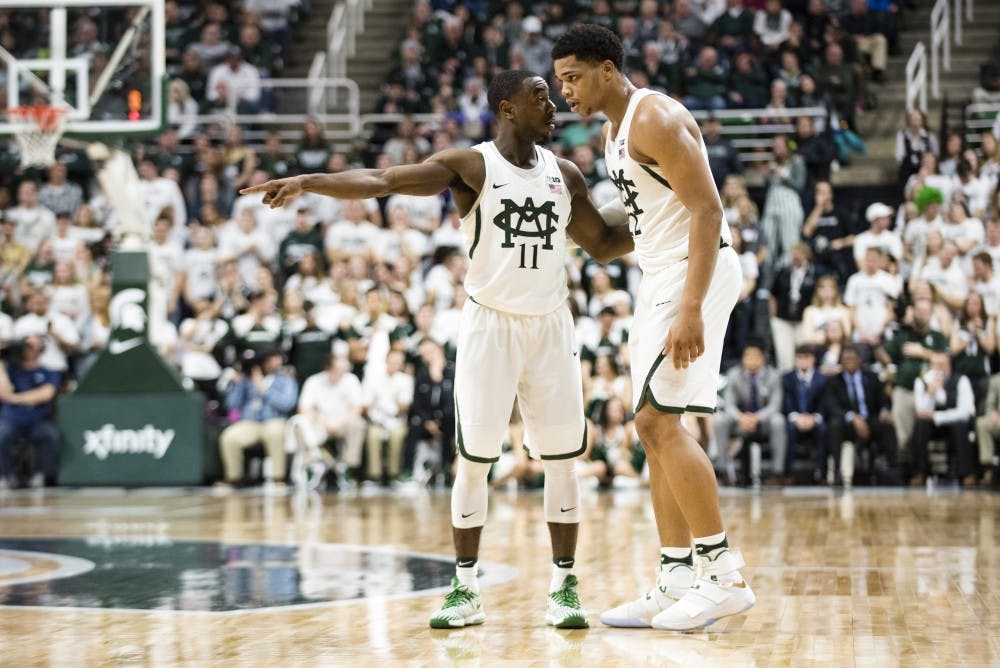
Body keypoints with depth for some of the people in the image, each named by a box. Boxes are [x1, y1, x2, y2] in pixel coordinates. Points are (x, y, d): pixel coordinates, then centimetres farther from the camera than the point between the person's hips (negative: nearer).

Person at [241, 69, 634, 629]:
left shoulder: (565, 174, 7)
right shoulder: (471, 166, -7)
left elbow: (602, 243, 19)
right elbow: (380, 181, -18)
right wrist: (308, 181, -32)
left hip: (550, 327, 3)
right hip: (490, 325, -3)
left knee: (563, 459, 1)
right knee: (474, 459, -2)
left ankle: (564, 585, 10)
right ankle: (467, 589, 8)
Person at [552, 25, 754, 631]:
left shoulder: (656, 119, -15)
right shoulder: (614, 130, 16)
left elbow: (707, 210, -21)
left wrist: (691, 308, -28)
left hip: (696, 273, -10)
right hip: (661, 278, 10)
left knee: (659, 421, -15)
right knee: (656, 427, 8)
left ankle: (726, 575, -12)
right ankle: (676, 582, 12)